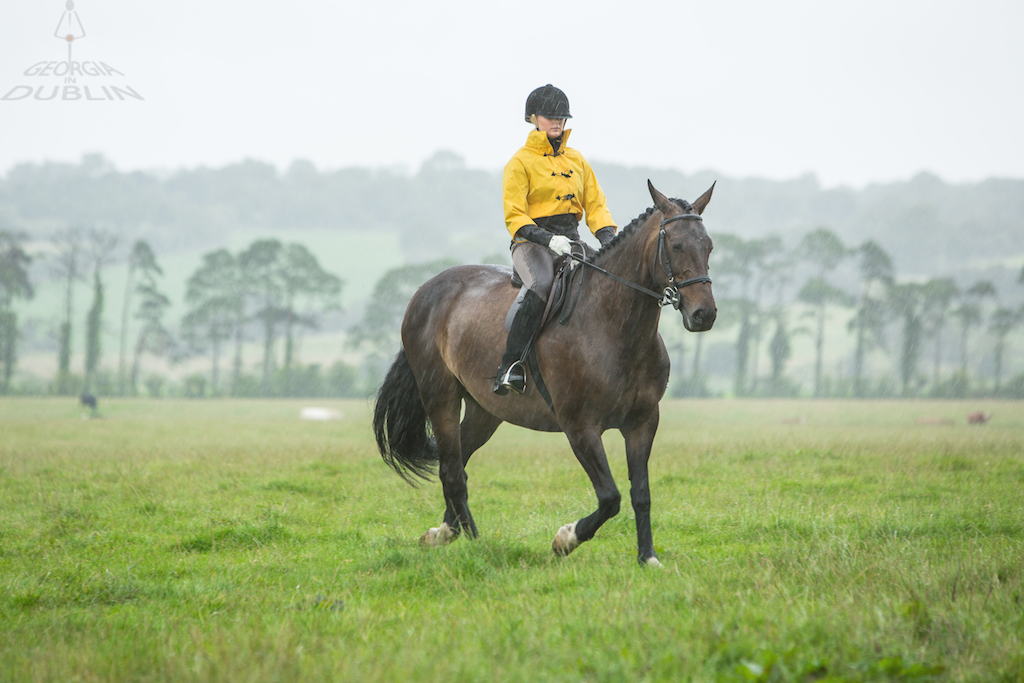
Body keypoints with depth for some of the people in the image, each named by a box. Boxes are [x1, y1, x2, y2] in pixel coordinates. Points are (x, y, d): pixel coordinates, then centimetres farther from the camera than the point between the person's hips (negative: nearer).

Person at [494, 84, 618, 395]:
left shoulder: (576, 160, 18)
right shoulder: (520, 162, 0)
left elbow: (595, 205, 18)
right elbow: (514, 217, -7)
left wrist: (608, 238, -3)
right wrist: (547, 239, -23)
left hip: (570, 241, 6)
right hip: (531, 242, -6)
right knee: (541, 285, -37)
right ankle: (510, 366, -37)